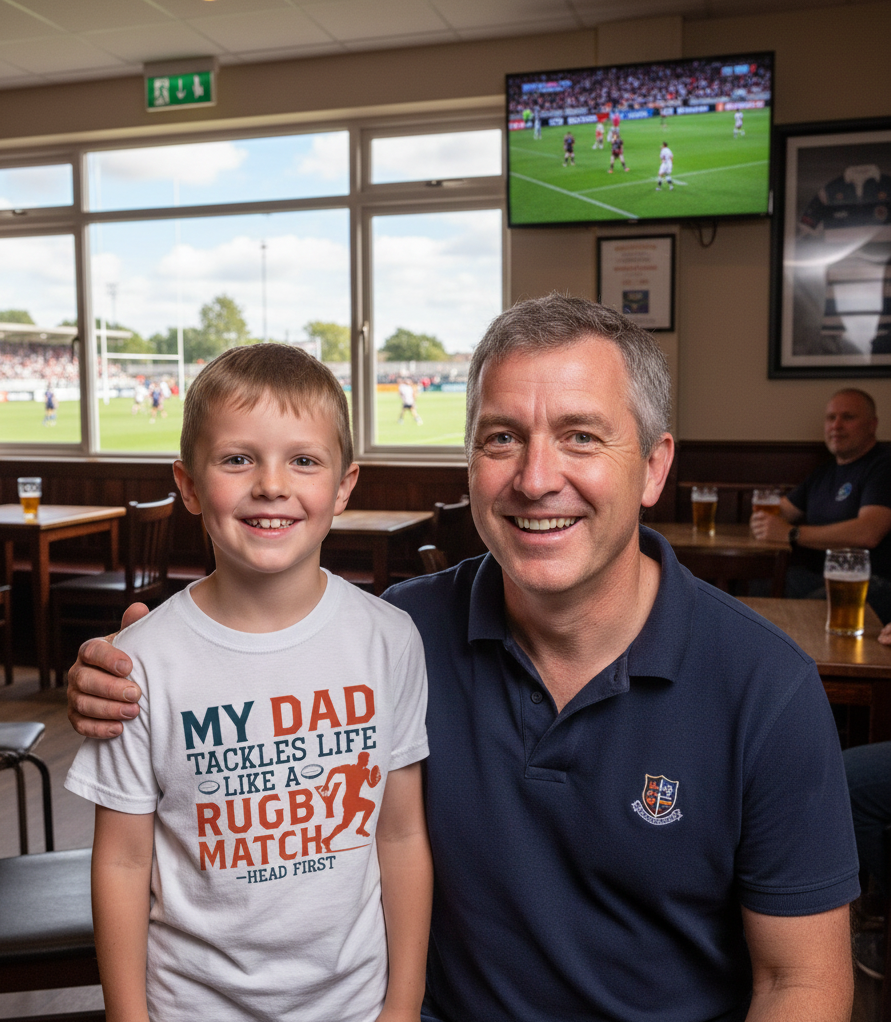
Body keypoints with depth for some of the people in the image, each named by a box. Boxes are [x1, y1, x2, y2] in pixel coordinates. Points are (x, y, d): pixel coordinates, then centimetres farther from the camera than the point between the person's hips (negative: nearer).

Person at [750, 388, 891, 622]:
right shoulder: (824, 473, 22)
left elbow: (867, 533, -22)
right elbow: (780, 511, 25)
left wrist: (791, 533, -21)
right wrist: (763, 520, -2)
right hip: (815, 575, 8)